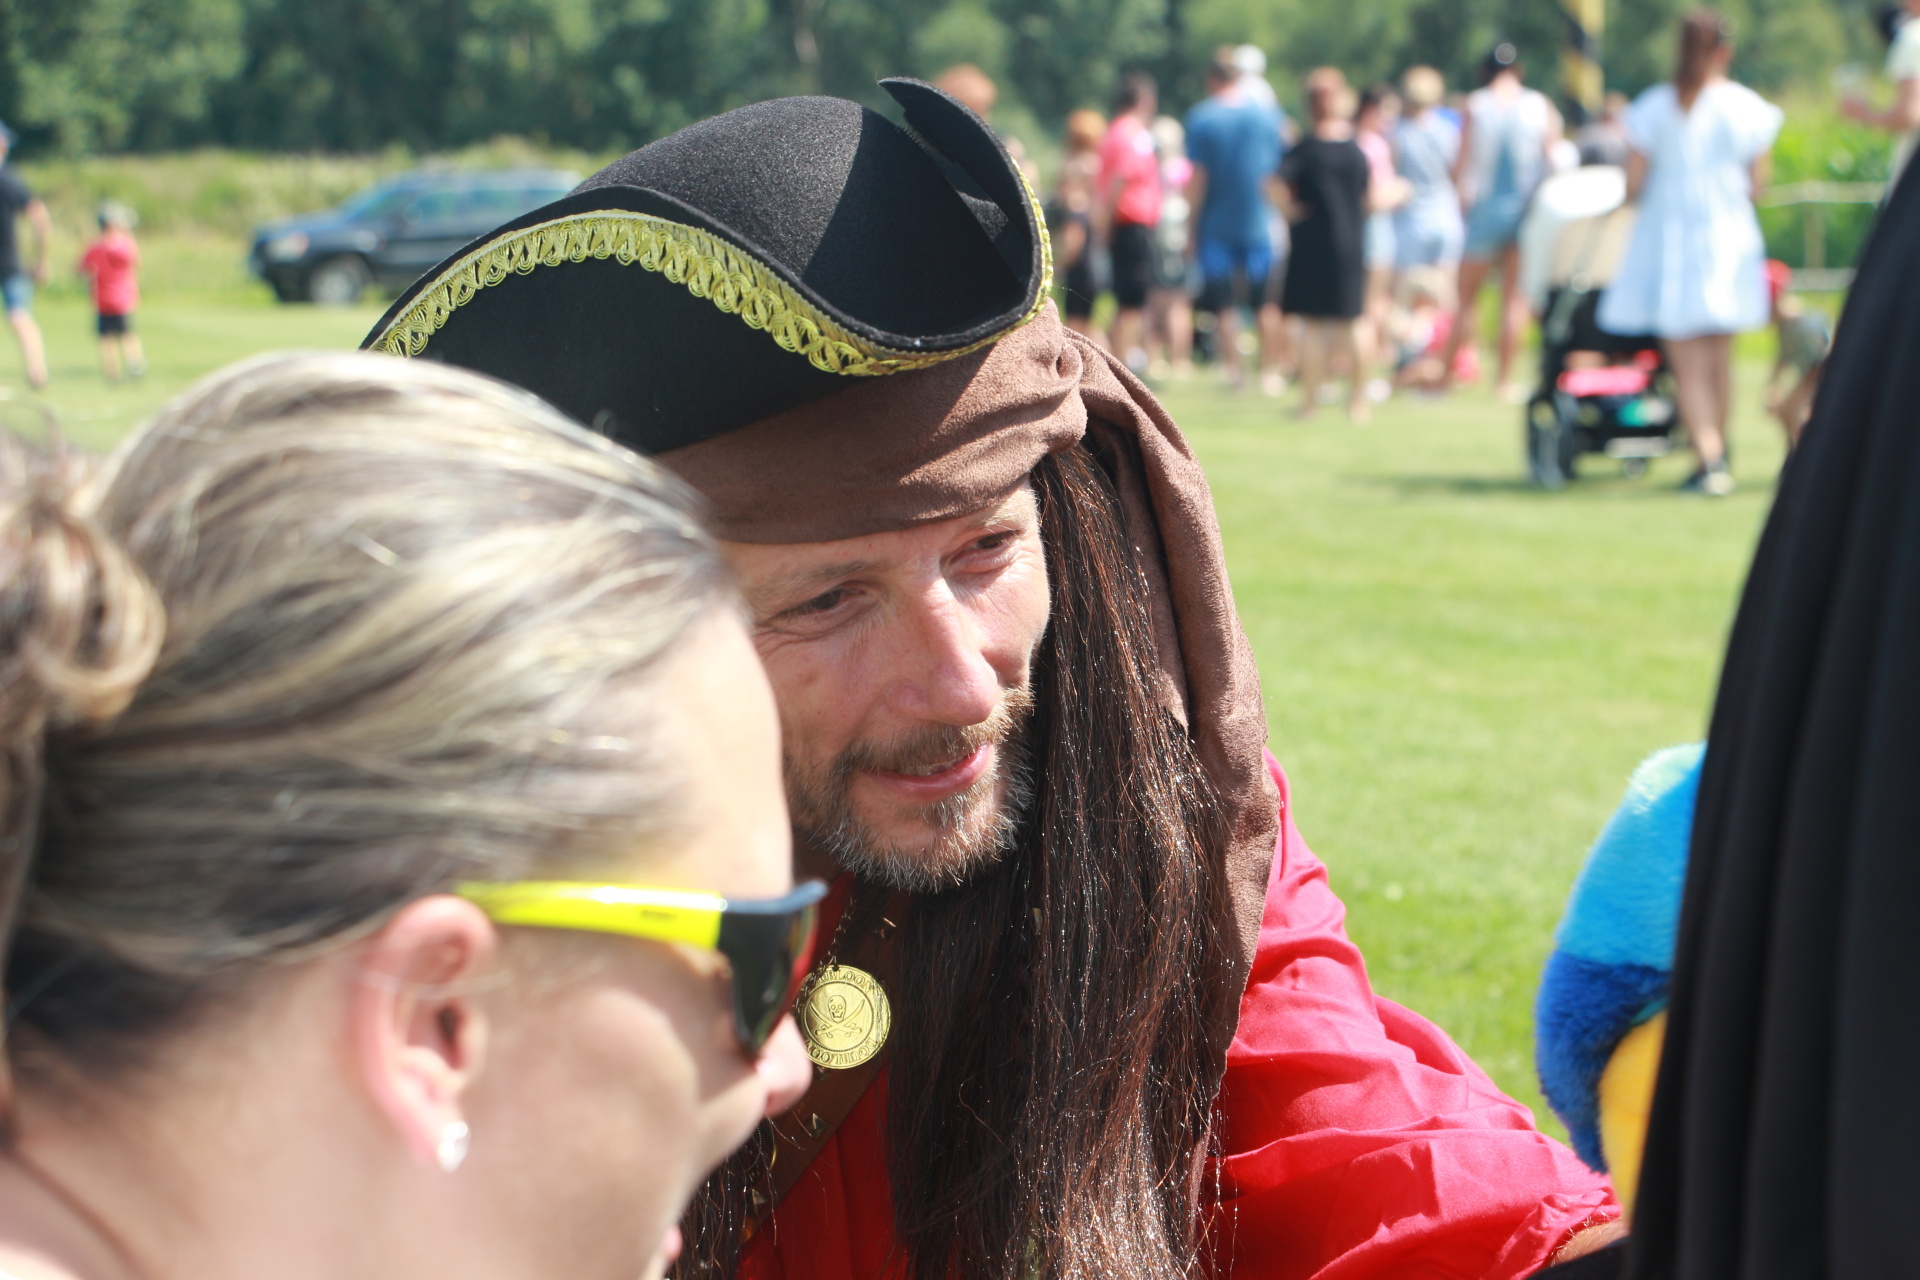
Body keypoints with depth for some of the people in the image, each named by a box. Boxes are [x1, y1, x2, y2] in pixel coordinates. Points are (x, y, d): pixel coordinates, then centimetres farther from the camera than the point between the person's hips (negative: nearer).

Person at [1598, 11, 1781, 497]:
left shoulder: (1655, 107, -5)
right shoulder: (1746, 107, -3)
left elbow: (1633, 182, -6)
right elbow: (1757, 183, 0)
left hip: (1668, 241, -1)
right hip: (1728, 238, 2)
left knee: (1688, 366, -1)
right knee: (1719, 358, 16)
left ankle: (1709, 461, -15)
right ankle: (1716, 454, 26)